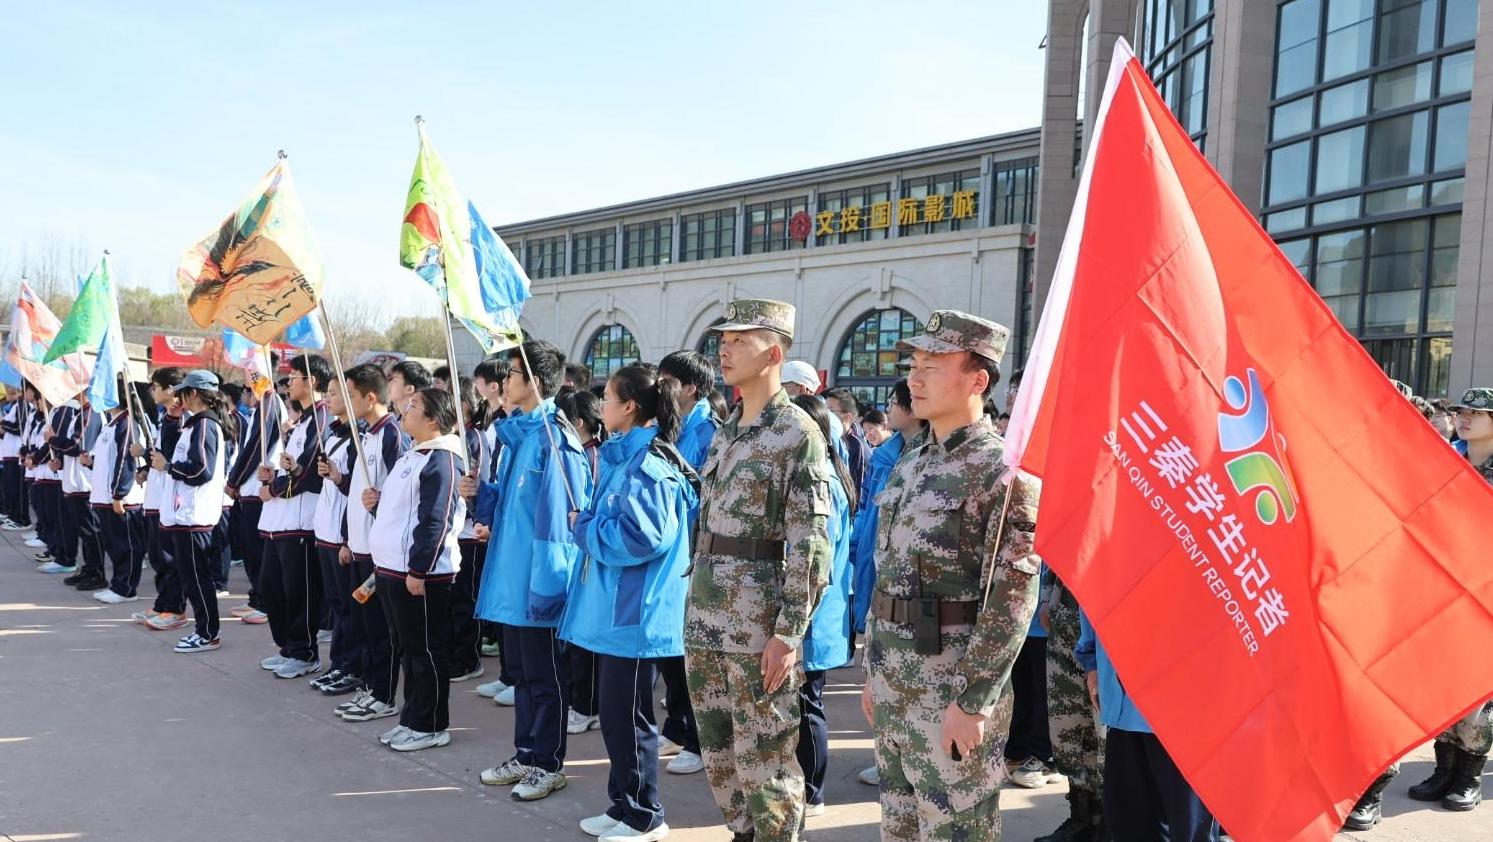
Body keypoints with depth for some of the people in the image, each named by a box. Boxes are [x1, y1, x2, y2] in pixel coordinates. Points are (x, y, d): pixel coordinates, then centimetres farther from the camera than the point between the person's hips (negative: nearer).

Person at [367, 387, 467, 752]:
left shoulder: (442, 462, -17)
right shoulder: (411, 456, 15)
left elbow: (435, 523, -21)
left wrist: (418, 570, -22)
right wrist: (380, 500, 8)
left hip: (422, 574, -10)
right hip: (395, 569, 10)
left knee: (427, 650, 0)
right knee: (409, 648, 17)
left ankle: (431, 726, 10)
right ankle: (412, 719, 27)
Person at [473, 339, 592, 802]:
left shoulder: (554, 437, -17)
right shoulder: (514, 432, 12)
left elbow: (561, 511, -20)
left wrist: (548, 576, -21)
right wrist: (481, 492, 3)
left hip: (538, 576, -9)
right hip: (511, 573, 9)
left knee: (545, 674, 4)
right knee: (520, 669, 18)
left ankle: (549, 764, 17)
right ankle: (526, 754, 30)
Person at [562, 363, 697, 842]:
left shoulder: (648, 465, -17)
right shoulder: (623, 458, 13)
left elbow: (640, 537, -26)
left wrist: (584, 529, -13)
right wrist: (590, 527, 5)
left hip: (634, 613, -10)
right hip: (614, 608, 10)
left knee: (630, 716, 1)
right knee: (614, 713, 17)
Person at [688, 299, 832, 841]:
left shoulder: (798, 434, -11)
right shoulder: (726, 431, 13)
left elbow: (810, 543, -15)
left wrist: (788, 632, -18)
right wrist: (698, 604, 16)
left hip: (759, 613, -8)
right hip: (705, 606, 8)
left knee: (764, 753, 3)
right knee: (717, 743, 17)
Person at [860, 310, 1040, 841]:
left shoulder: (1003, 470, -14)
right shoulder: (909, 466, 12)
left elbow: (1013, 599, -19)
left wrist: (972, 701, -20)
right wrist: (874, 672, 16)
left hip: (952, 694, -8)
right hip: (894, 684, 8)